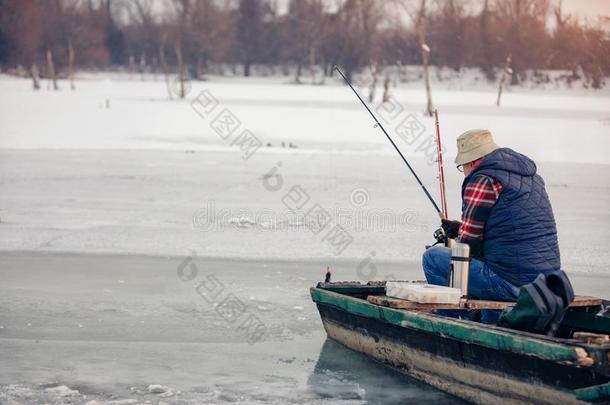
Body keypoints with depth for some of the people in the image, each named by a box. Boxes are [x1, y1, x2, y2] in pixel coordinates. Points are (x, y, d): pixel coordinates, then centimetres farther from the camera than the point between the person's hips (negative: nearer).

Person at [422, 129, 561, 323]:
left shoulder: (483, 181, -10)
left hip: (511, 283, -9)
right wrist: (460, 229, 27)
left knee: (432, 257, -1)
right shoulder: (532, 177, 16)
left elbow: (468, 244, -9)